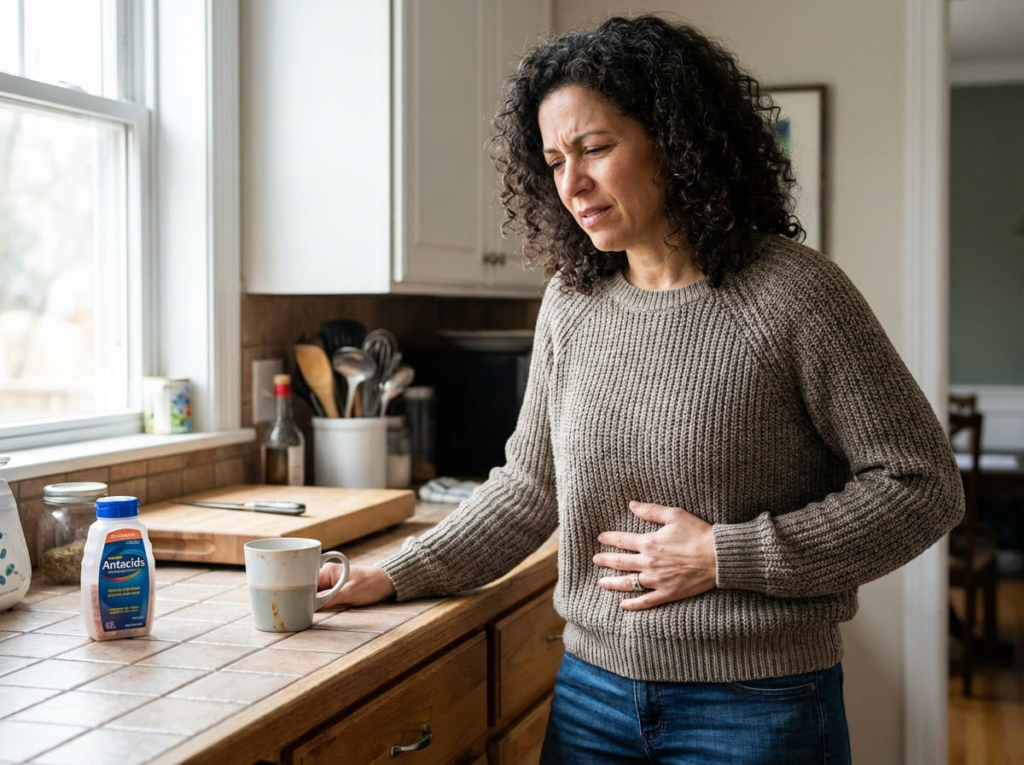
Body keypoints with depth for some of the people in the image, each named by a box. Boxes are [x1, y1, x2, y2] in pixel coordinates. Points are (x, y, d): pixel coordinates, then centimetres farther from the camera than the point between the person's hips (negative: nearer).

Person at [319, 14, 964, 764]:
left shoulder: (789, 292, -14)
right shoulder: (571, 304, 2)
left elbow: (921, 485, -12)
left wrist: (725, 557, -16)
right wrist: (395, 578, 4)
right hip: (591, 693, 5)